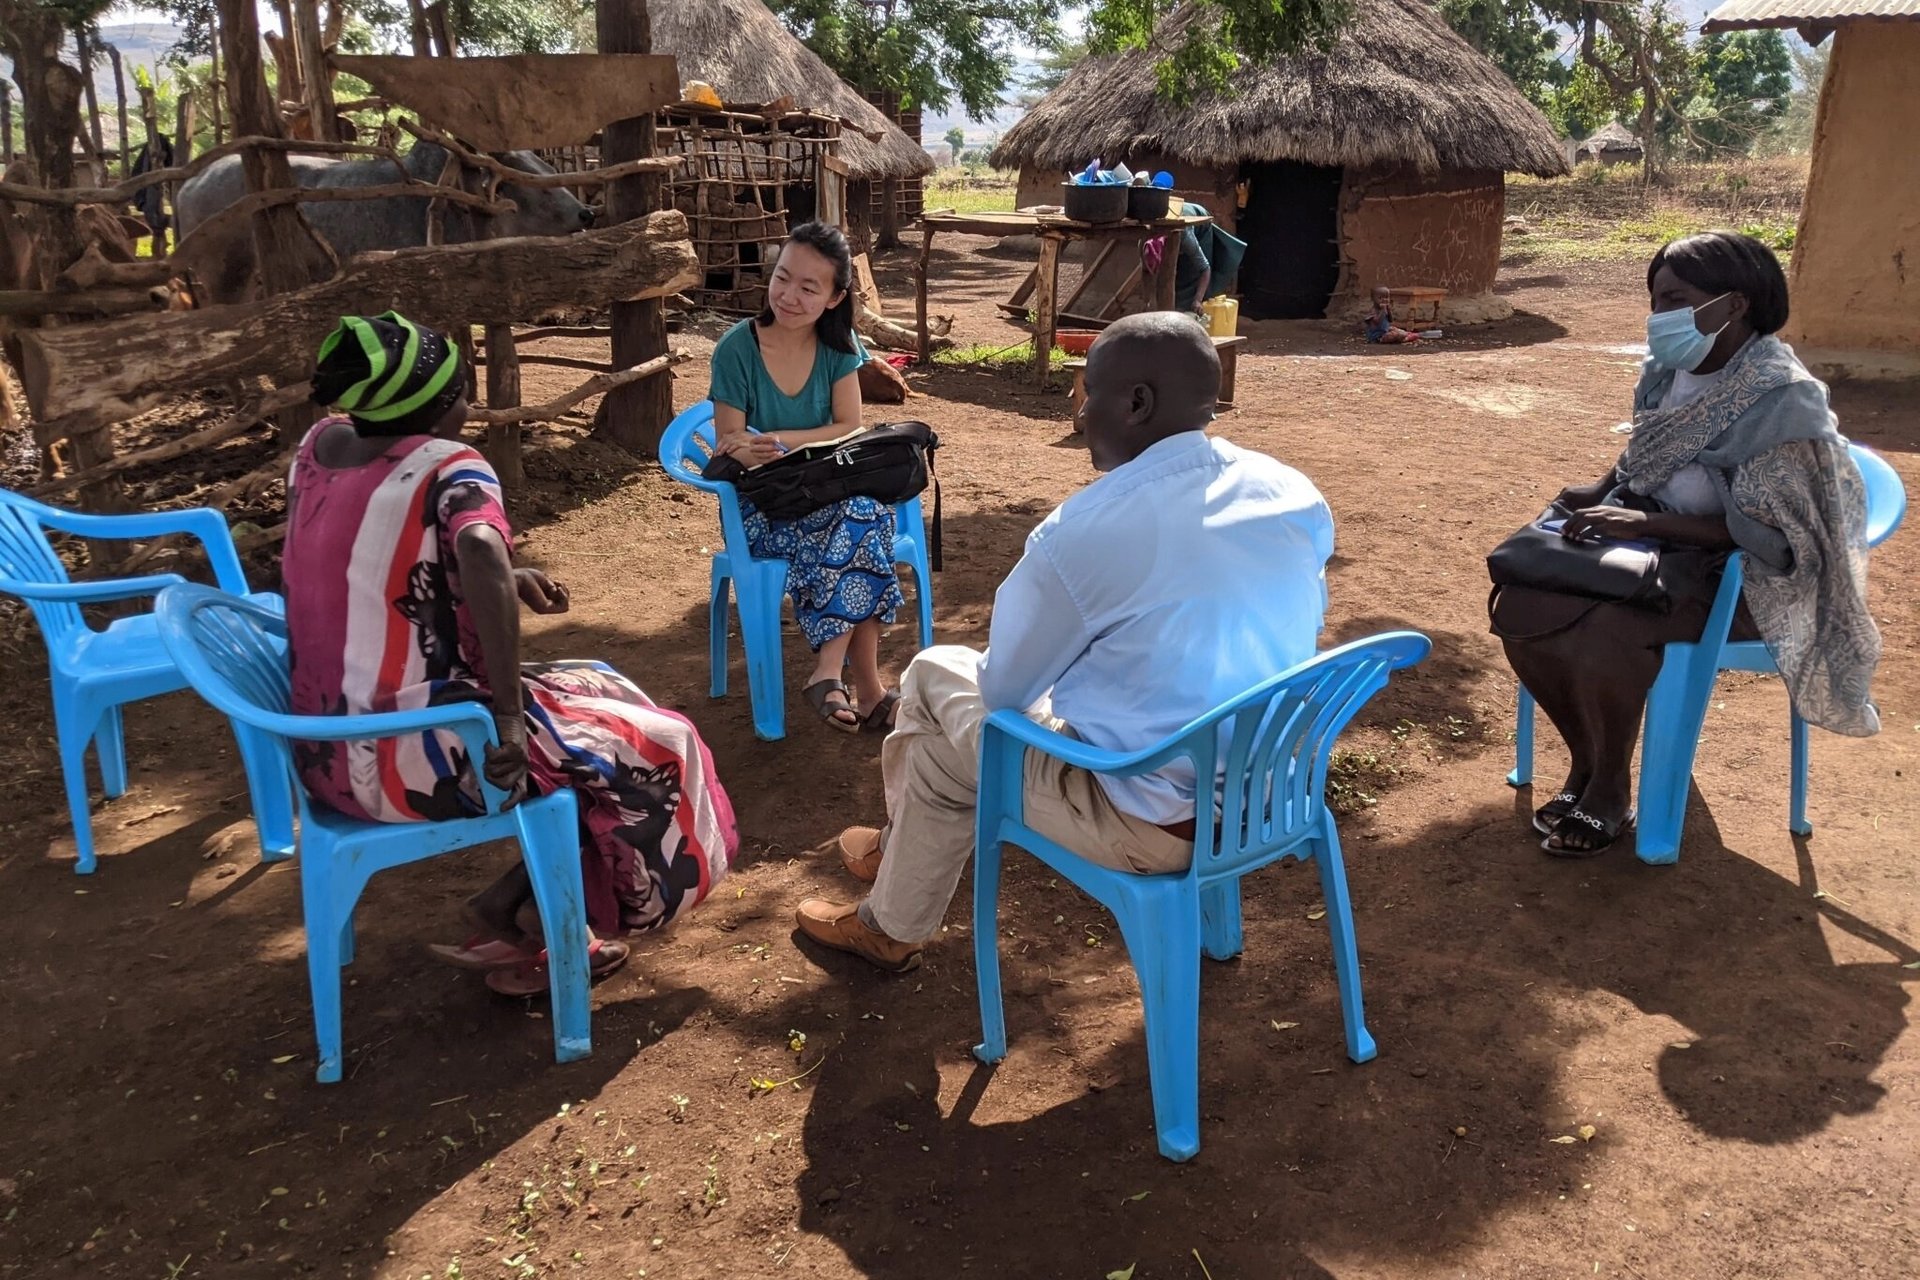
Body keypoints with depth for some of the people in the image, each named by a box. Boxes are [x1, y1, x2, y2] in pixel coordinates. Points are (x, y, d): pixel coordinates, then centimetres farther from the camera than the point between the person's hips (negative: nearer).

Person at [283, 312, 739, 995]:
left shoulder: (319, 445, 5)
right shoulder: (445, 466, -18)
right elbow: (480, 550, -39)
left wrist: (504, 581, 11)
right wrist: (509, 715, -31)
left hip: (327, 747, 8)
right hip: (414, 756, -8)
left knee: (592, 695, 24)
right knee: (653, 748, 6)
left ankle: (513, 920, 24)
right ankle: (511, 917, 12)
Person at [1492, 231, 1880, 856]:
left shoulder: (1782, 401, -21)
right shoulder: (1667, 370, 1)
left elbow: (1767, 534, -24)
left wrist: (1645, 522, -29)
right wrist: (1601, 490, -2)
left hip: (1740, 576, -7)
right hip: (1657, 545, 8)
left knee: (1605, 632, -32)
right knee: (1520, 605, -12)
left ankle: (1611, 787, -6)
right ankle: (1585, 761, 6)